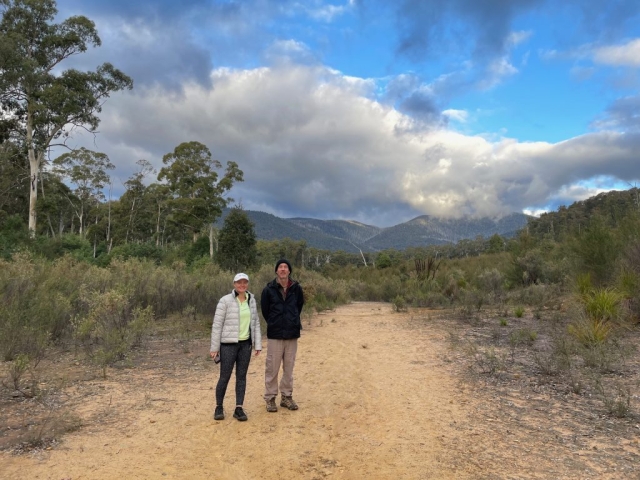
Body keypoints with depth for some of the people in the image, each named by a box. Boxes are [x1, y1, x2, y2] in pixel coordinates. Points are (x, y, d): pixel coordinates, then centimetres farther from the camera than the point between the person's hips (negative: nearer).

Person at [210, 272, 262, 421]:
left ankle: (239, 409, 15)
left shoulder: (252, 300, 5)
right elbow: (217, 325, -9)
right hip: (228, 344, -4)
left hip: (245, 344, 4)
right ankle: (219, 407, 22)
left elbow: (256, 323, 9)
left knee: (242, 376, 7)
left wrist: (258, 344, 5)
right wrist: (214, 347, -9)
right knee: (225, 377, 2)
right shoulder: (225, 300, -10)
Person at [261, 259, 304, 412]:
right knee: (272, 368, 3)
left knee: (289, 368, 10)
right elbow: (264, 309, 6)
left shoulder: (296, 288, 0)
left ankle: (287, 396, 23)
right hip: (275, 335, -2)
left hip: (292, 334, 2)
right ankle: (270, 398, 16)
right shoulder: (269, 289, -5)